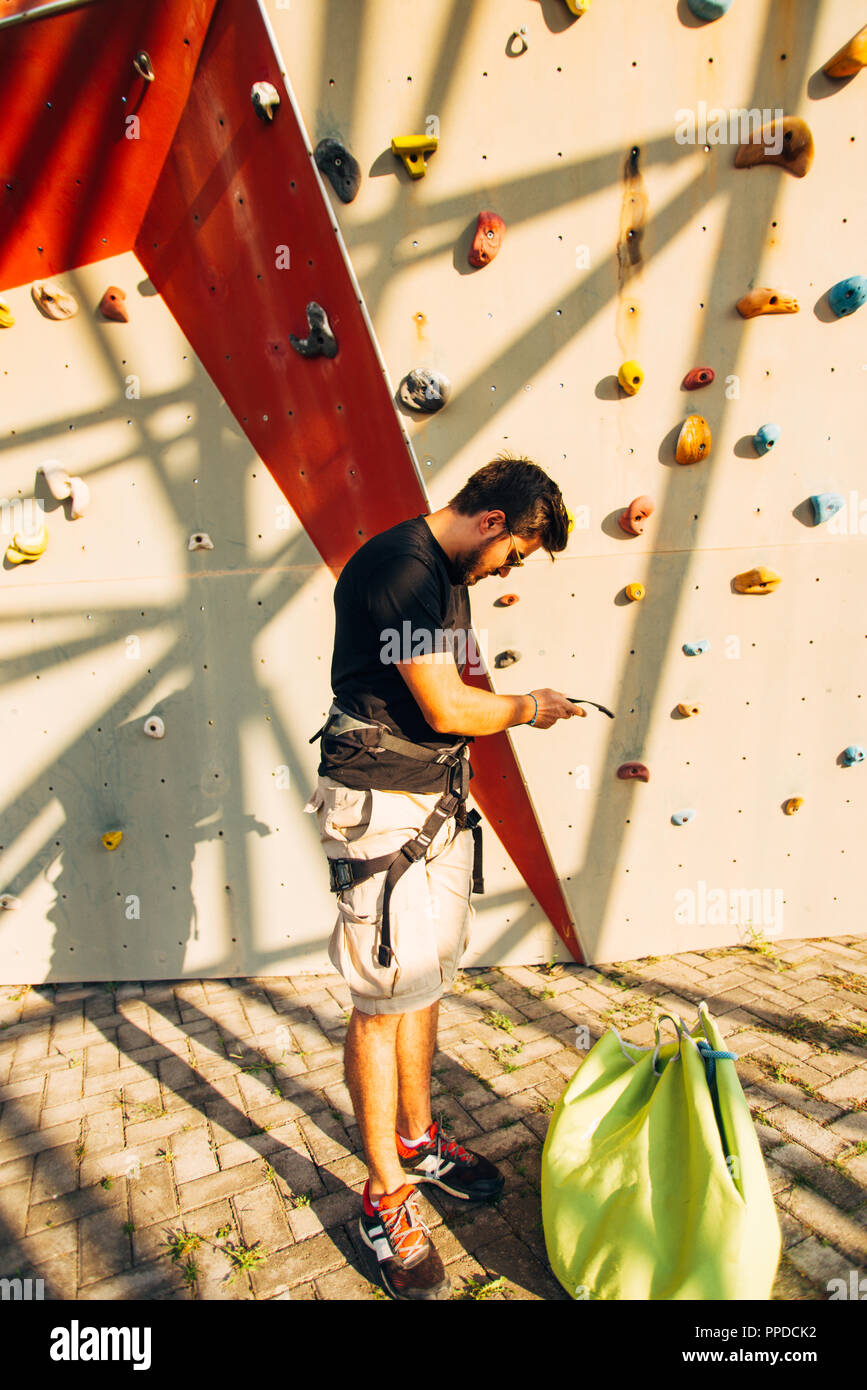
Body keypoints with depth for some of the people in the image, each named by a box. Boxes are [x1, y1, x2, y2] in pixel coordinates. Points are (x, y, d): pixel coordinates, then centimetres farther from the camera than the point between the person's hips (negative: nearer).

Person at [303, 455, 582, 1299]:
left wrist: (510, 703, 4)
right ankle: (385, 1197, 21)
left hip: (437, 800, 10)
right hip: (380, 807, -10)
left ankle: (416, 1139, 39)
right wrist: (526, 709, -5)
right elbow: (447, 708, -22)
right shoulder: (398, 567, -19)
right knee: (384, 998, 2)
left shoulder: (446, 573, 13)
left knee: (427, 978, 19)